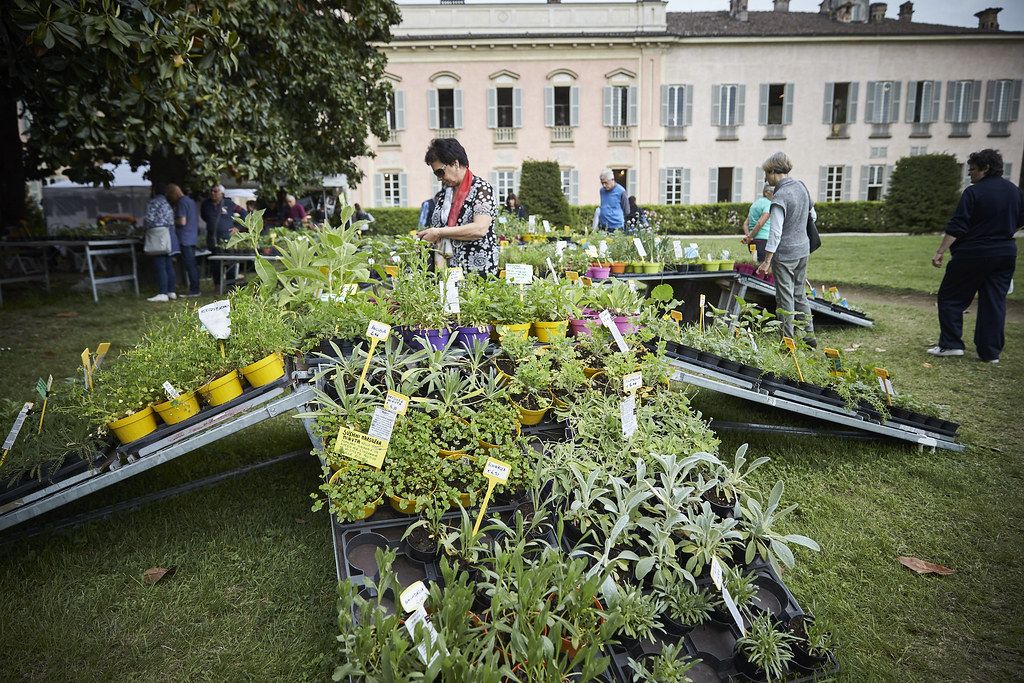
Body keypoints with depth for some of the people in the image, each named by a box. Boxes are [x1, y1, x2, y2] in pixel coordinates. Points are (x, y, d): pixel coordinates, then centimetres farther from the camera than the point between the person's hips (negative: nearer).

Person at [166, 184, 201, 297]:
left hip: (185, 239, -9)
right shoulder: (191, 201, 17)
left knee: (189, 265, -6)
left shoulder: (181, 203, -12)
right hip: (193, 238, 9)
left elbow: (182, 221, -19)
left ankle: (194, 290, -4)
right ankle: (195, 289, 16)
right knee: (193, 265, 12)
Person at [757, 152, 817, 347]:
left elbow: (775, 232, -21)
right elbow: (812, 214, 17)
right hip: (803, 250, 8)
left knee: (785, 297, 1)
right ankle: (809, 335, 22)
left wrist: (767, 261, -18)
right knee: (800, 293, 18)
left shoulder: (780, 196, -19)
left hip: (785, 253, -8)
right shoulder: (801, 186, 5)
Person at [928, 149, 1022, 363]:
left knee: (950, 297, 5)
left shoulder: (974, 192, -12)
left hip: (973, 254, -6)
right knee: (994, 303, 8)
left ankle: (950, 344, 2)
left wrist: (940, 252, -18)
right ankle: (991, 352, 9)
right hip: (1006, 255, 7)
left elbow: (956, 226, -17)